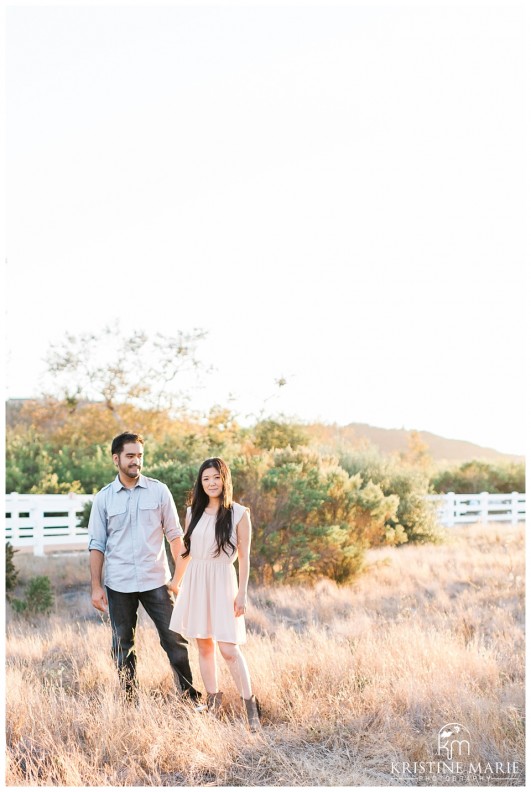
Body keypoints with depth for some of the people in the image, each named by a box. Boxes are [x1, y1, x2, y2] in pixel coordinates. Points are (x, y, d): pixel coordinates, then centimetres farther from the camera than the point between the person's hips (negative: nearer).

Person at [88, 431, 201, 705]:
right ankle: (130, 702, 19)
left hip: (156, 580, -1)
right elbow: (97, 545, 3)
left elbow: (174, 535, 4)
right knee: (123, 647, 8)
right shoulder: (104, 498, 2)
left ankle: (190, 697, 9)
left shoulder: (159, 491, 1)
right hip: (118, 585, 1)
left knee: (174, 640, -1)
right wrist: (96, 587, -2)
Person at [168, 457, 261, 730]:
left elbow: (244, 556, -3)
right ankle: (213, 701, 20)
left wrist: (242, 592, -7)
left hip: (222, 582, -4)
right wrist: (175, 582, 20)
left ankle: (251, 707, 0)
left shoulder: (239, 513, -4)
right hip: (195, 582, 4)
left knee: (229, 648, -10)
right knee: (204, 646, 8)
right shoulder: (193, 512, 7)